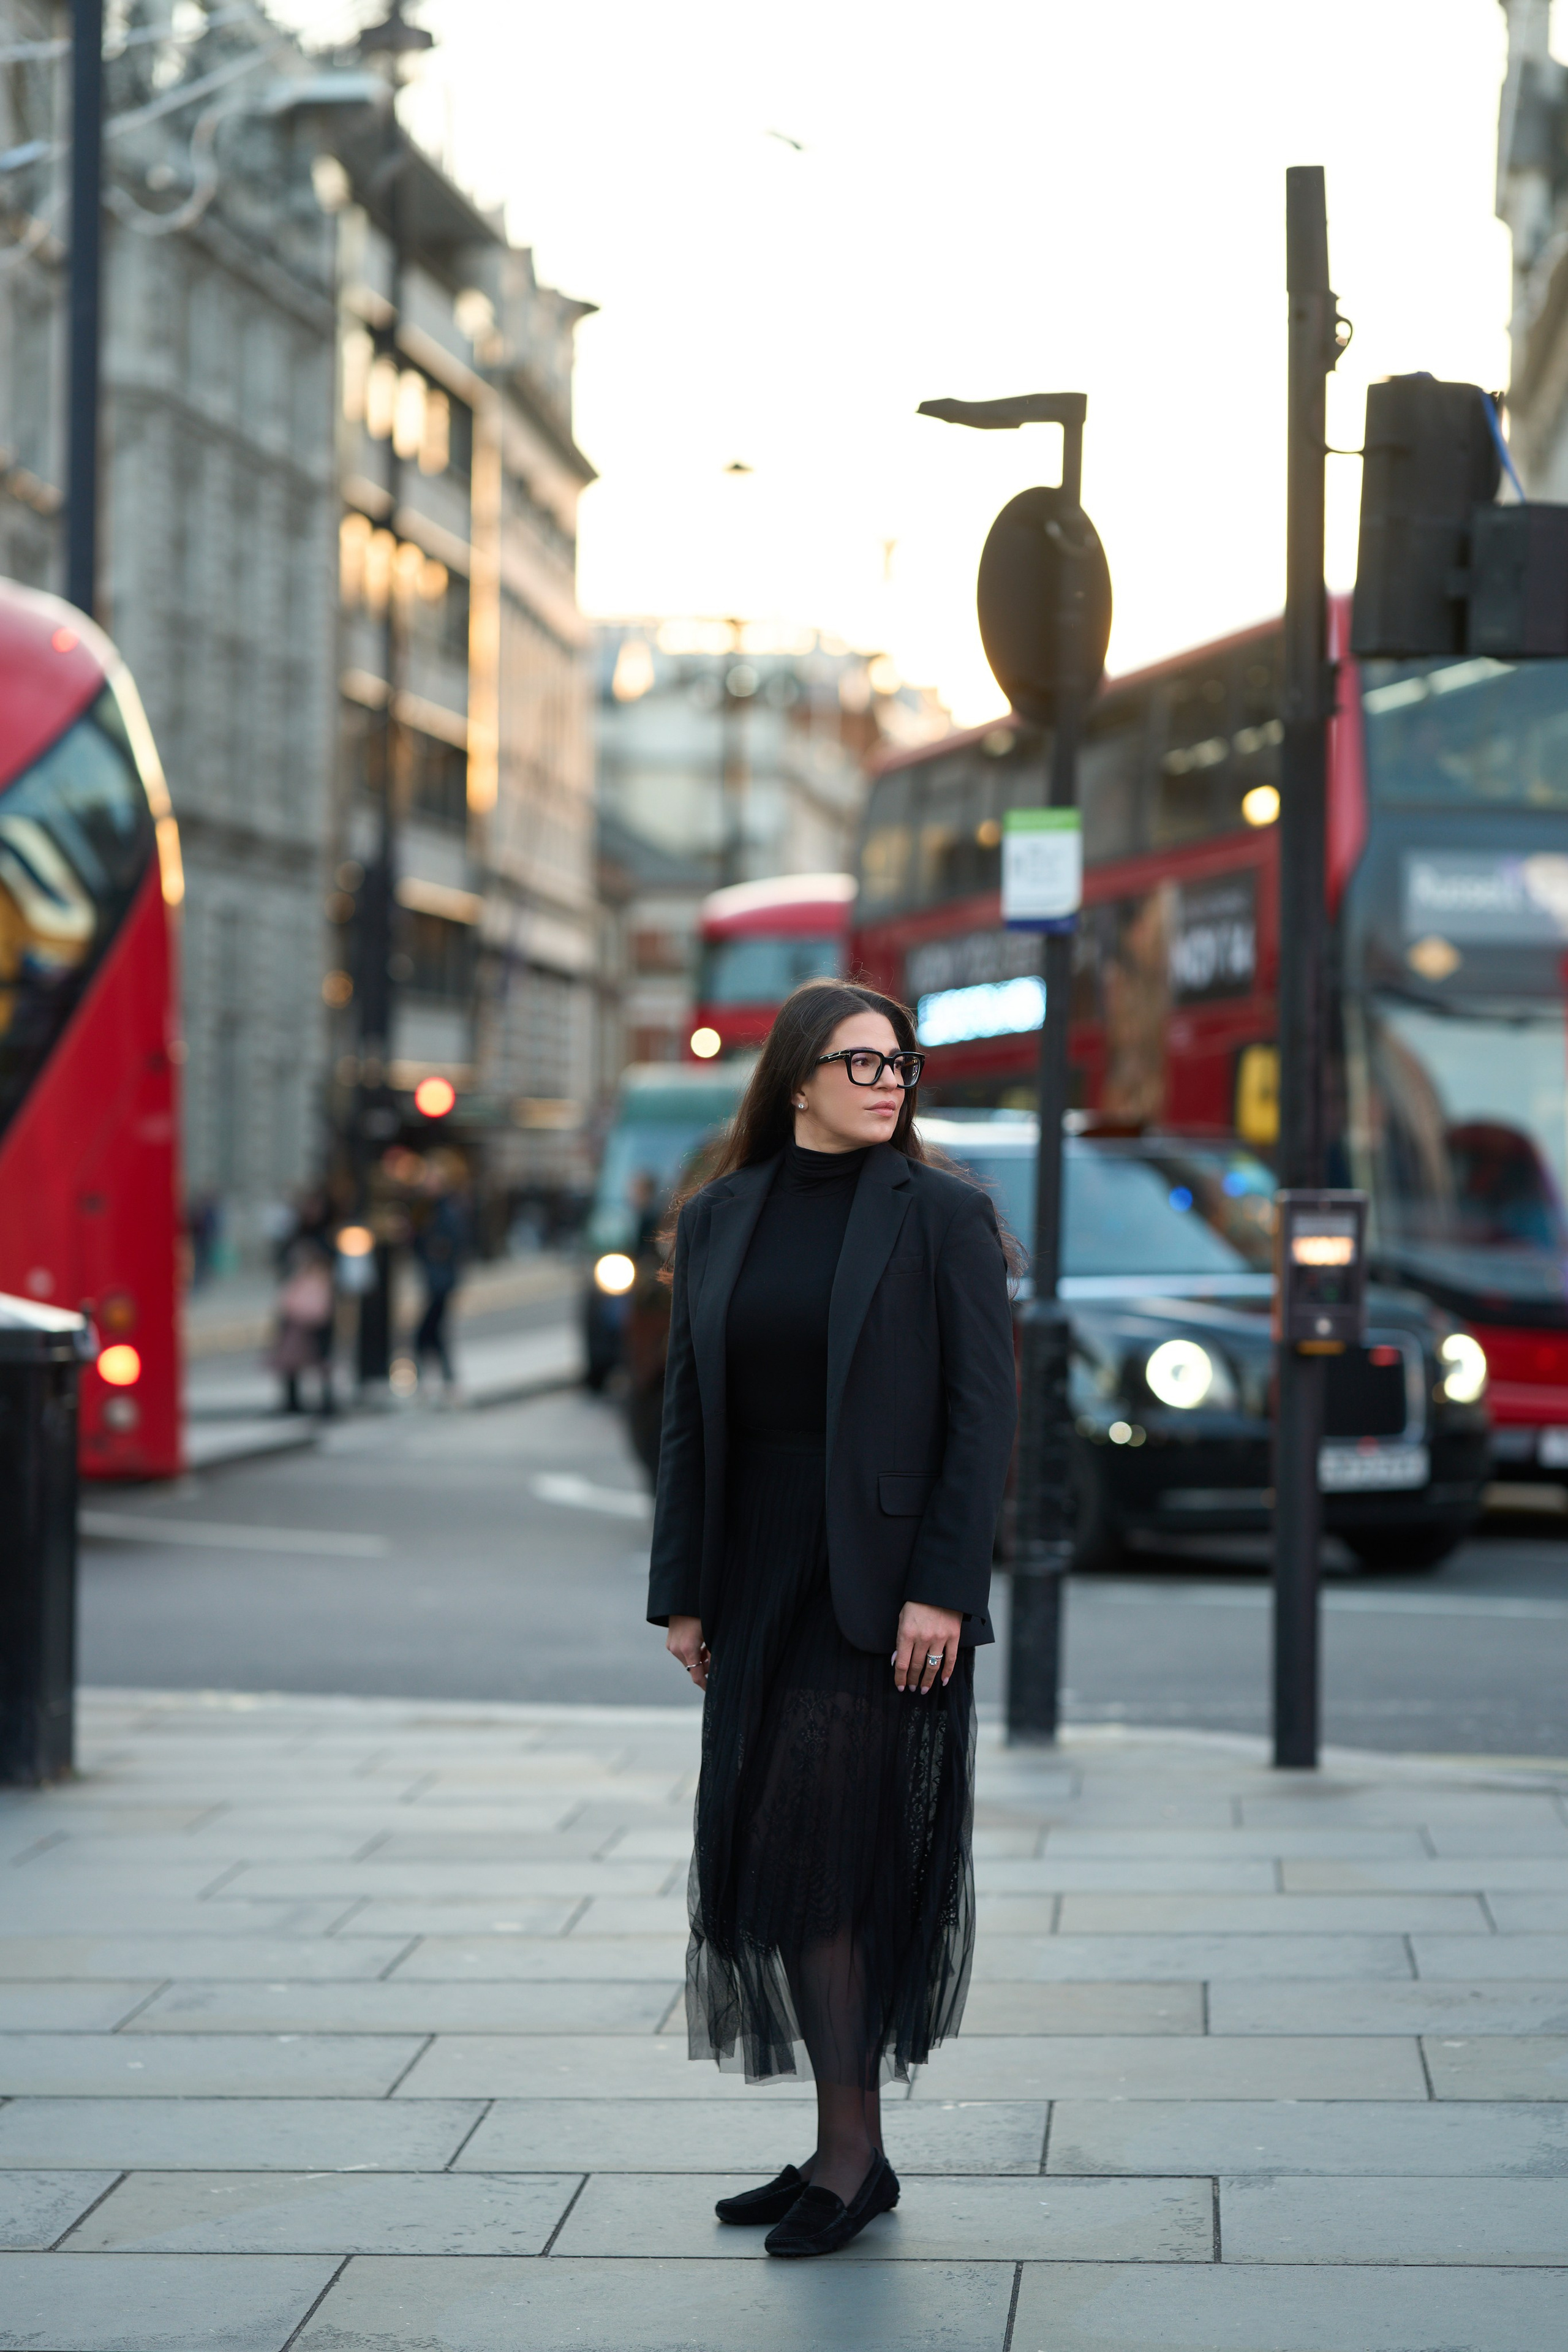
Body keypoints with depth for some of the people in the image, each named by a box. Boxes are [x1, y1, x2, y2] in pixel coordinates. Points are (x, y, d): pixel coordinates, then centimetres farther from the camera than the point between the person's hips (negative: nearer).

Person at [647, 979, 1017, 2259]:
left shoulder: (943, 1214, -4)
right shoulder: (719, 1220, 8)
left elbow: (984, 1412, -8)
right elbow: (688, 1415, 10)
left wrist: (943, 1590, -15)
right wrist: (682, 1591, 6)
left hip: (883, 1581, -5)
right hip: (758, 1577, 5)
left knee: (824, 1857, -9)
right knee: (770, 1861, 7)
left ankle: (853, 2148, 2)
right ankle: (845, 2147, 16)